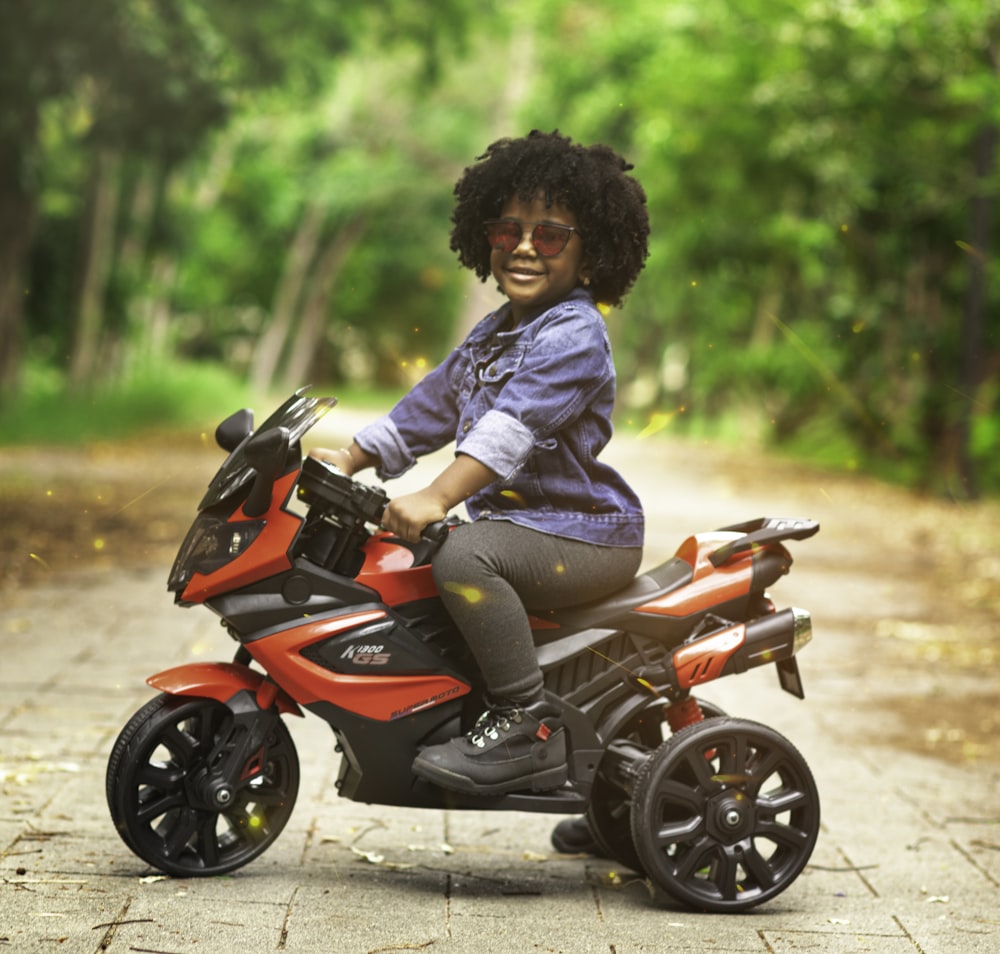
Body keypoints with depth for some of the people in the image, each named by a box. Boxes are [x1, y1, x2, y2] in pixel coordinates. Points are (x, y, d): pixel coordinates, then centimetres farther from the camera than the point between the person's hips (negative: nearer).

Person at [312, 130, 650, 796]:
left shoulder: (575, 335, -15)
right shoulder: (492, 335, 17)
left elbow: (514, 424, -28)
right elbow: (435, 403, 26)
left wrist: (437, 497, -38)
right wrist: (352, 457, 19)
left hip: (585, 535, -10)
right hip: (515, 517, 10)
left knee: (463, 555, -34)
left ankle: (529, 725, -30)